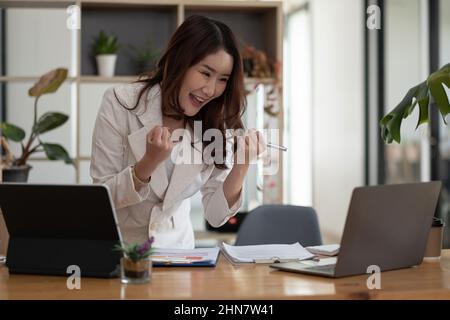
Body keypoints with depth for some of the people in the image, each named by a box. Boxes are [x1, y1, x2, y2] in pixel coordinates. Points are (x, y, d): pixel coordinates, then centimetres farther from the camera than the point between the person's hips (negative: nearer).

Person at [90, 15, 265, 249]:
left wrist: (242, 166, -20)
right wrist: (151, 161, -25)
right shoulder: (120, 103, -11)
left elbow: (215, 216, -5)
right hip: (115, 248, -2)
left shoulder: (216, 123, -4)